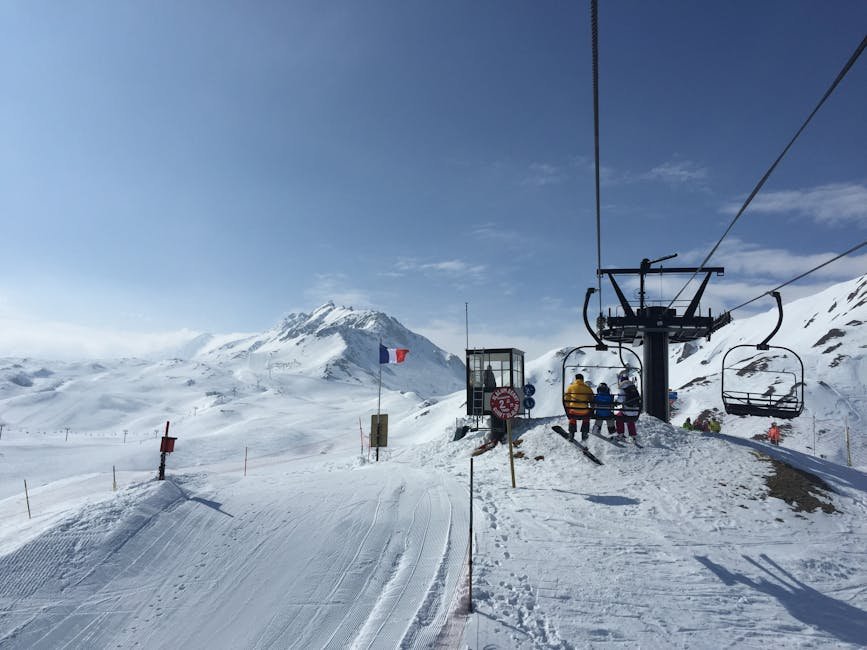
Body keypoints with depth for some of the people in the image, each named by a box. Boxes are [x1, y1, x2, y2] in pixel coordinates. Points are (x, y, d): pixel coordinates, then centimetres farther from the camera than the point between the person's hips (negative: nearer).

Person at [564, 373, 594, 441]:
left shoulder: (570, 387, 4)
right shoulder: (588, 388, 6)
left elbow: (566, 399, 7)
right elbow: (592, 400, 14)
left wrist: (567, 409, 20)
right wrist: (592, 411, 28)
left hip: (573, 411, -1)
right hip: (584, 412, 1)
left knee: (572, 420, 30)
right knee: (586, 420, 32)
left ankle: (571, 435, 28)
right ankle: (584, 435, 33)